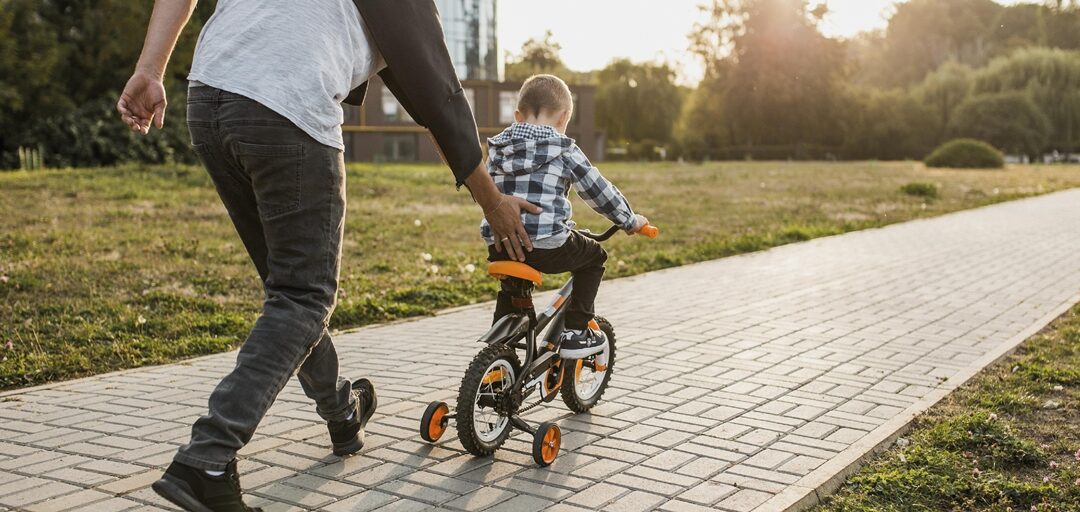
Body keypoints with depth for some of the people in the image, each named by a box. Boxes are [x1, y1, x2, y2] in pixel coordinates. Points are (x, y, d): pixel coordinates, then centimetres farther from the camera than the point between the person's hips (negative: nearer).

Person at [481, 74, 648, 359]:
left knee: (510, 289, 34)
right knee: (593, 256, 20)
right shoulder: (563, 149, 0)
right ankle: (575, 331, 14)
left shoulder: (497, 149, 15)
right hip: (546, 245, -6)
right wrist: (629, 220, 18)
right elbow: (598, 190, 4)